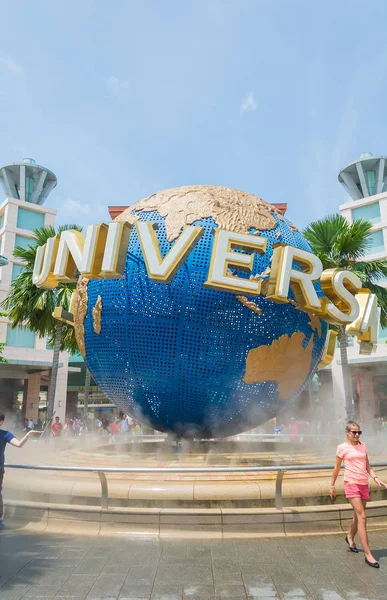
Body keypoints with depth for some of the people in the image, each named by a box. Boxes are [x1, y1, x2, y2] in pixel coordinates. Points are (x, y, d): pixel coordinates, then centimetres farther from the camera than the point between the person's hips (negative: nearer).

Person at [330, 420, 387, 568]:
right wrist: (332, 486, 7)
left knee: (358, 515, 17)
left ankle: (350, 537, 43)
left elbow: (367, 466, 11)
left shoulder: (362, 445, 8)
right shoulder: (342, 448, -5)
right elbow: (336, 468, 2)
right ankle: (368, 554, -5)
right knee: (362, 517, -10)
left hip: (364, 484, 5)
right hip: (351, 484, -5)